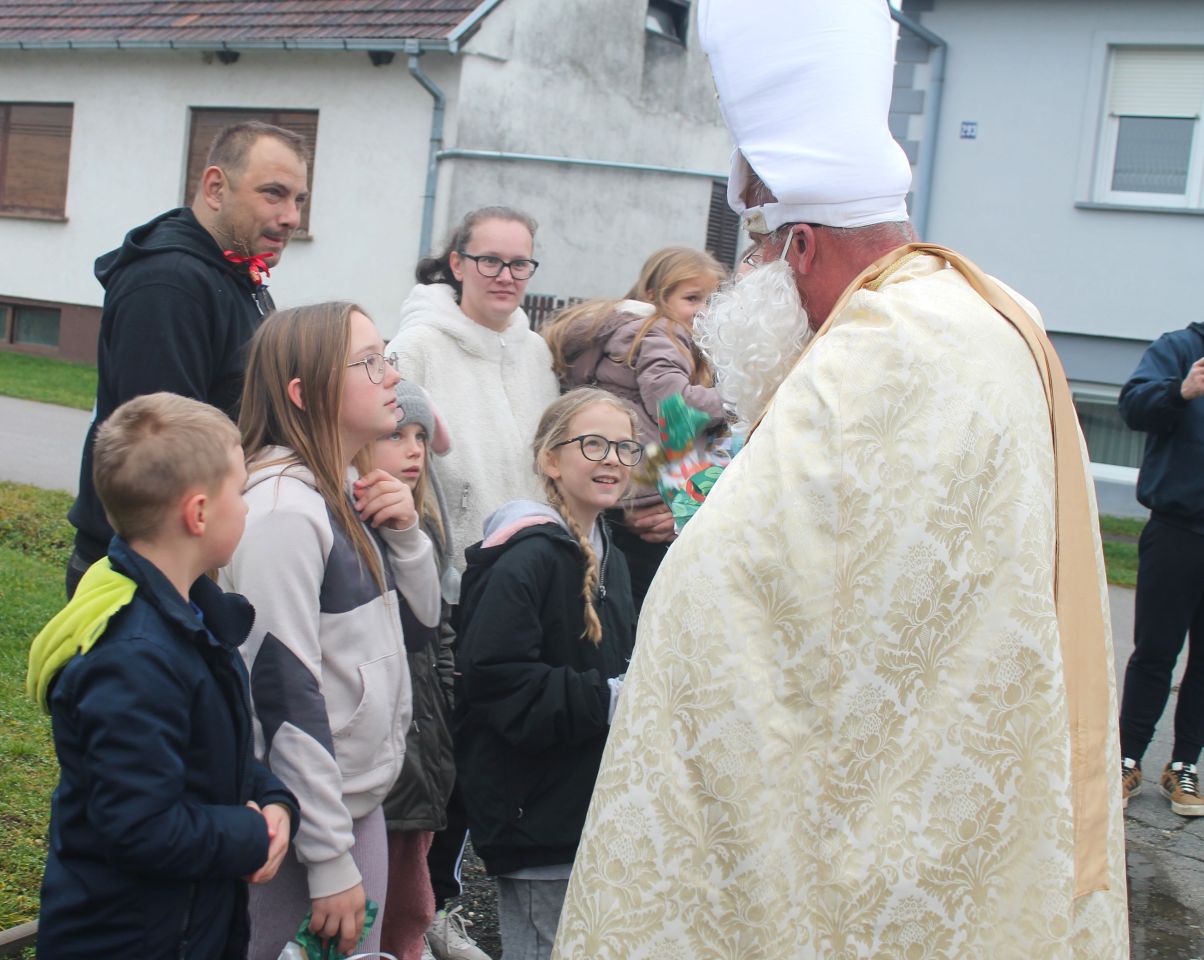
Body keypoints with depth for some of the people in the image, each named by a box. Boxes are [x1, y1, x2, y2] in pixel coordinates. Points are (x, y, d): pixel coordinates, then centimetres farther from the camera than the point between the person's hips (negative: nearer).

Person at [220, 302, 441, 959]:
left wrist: (404, 531, -5)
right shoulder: (284, 506, -20)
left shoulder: (352, 491, 6)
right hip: (304, 814, -8)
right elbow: (284, 688, -21)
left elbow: (424, 612, 15)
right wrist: (331, 860, -18)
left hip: (361, 798, 8)